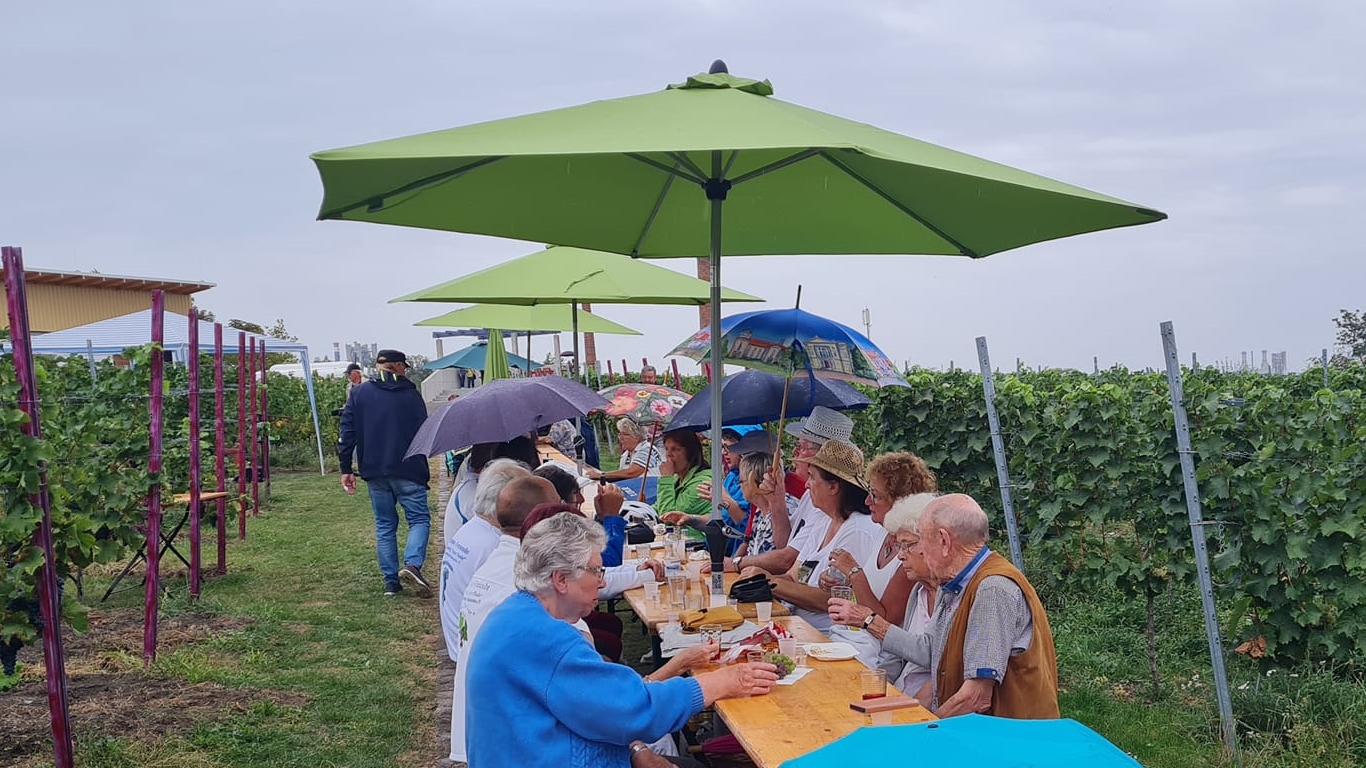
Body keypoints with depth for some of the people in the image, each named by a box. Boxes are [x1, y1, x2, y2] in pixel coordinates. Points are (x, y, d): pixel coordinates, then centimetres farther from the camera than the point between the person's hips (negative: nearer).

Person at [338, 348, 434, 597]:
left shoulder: (359, 393, 6)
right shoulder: (411, 394, -2)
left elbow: (347, 432, 2)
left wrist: (346, 469, 6)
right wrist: (421, 468, 14)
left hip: (374, 472, 3)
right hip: (407, 470, -3)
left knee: (384, 525, 12)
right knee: (419, 518, 4)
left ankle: (391, 581, 11)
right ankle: (412, 564, -20)